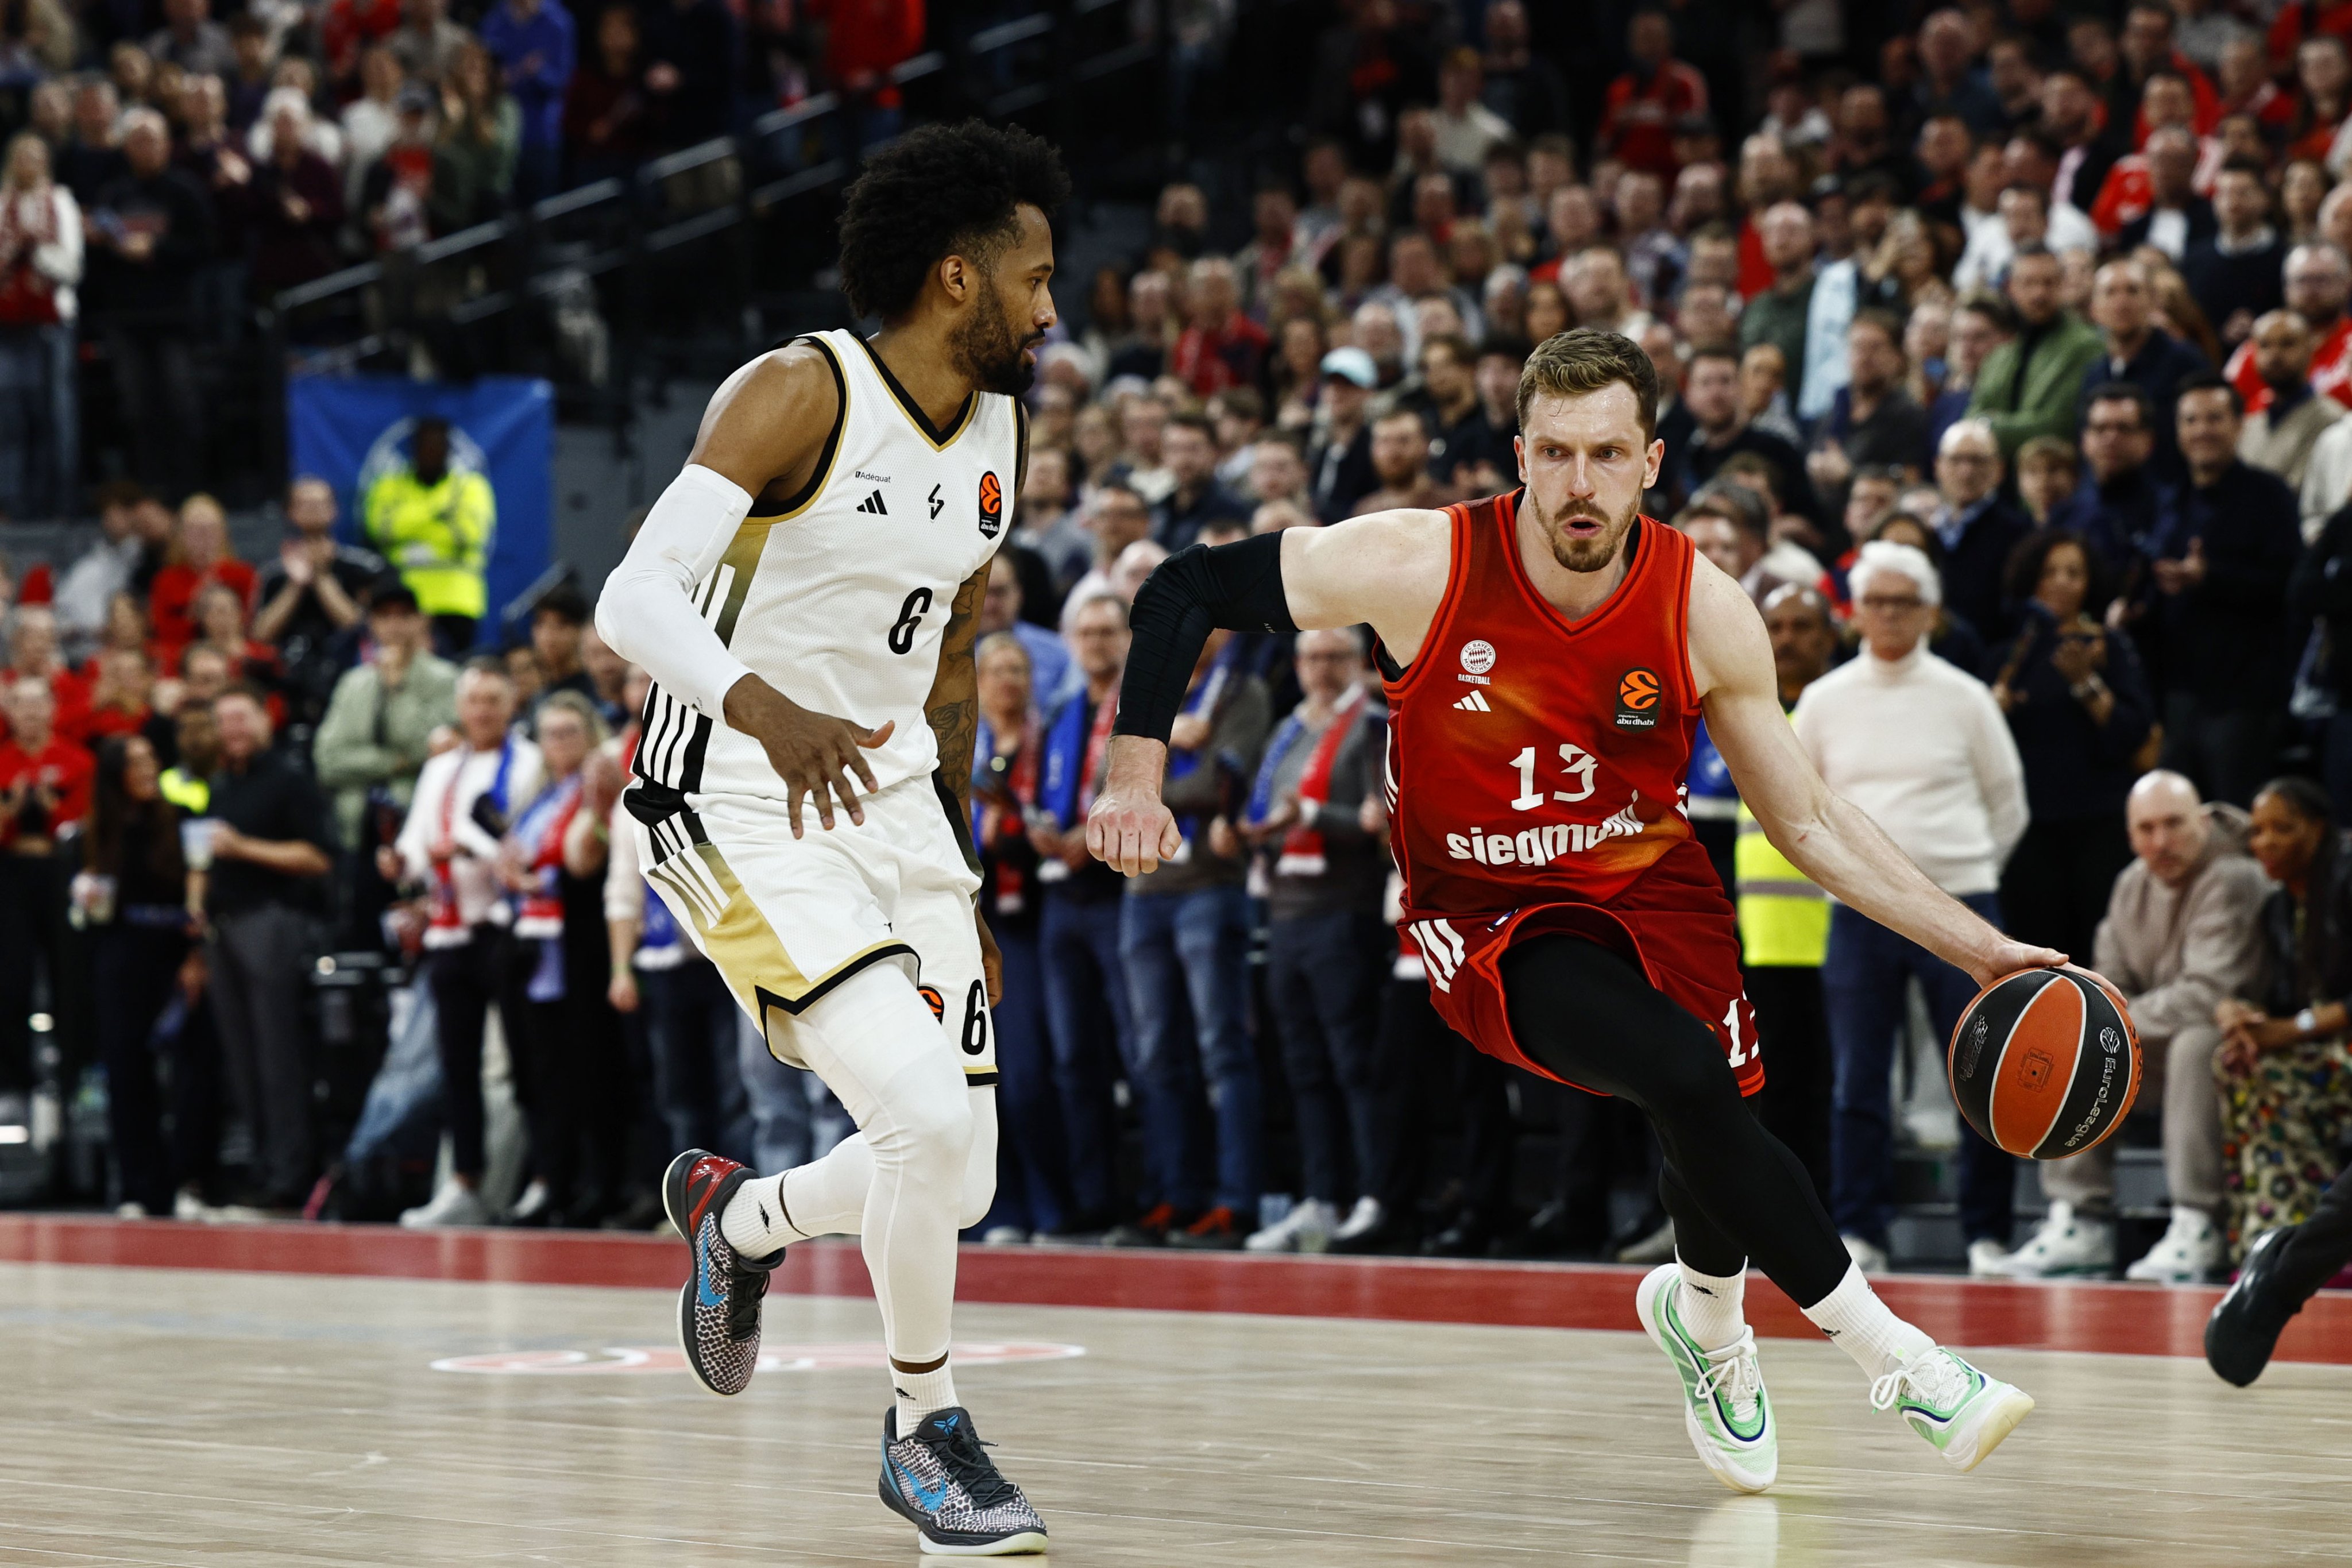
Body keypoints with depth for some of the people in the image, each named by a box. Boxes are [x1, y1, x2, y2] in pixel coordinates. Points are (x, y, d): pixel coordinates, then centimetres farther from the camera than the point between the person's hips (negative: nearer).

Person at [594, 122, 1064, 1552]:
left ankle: (737, 1217, 35)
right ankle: (927, 1430, -1)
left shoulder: (999, 437, 7)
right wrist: (768, 710, -45)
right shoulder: (802, 394, -16)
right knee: (925, 1110, -23)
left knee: (962, 1180, 3)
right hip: (741, 805, -7)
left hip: (889, 797, 7)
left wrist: (960, 881, 21)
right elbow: (635, 599, -26)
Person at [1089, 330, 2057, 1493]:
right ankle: (1894, 1359, -14)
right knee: (1686, 1077, -27)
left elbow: (1810, 826, -3)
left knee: (1706, 1128, -7)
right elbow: (1185, 591, -10)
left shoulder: (1705, 613, -14)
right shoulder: (1422, 566, -21)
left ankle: (1705, 1318, 33)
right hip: (1492, 920, -4)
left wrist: (1978, 949, -8)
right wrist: (1136, 779, -16)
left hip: (1651, 886, 4)